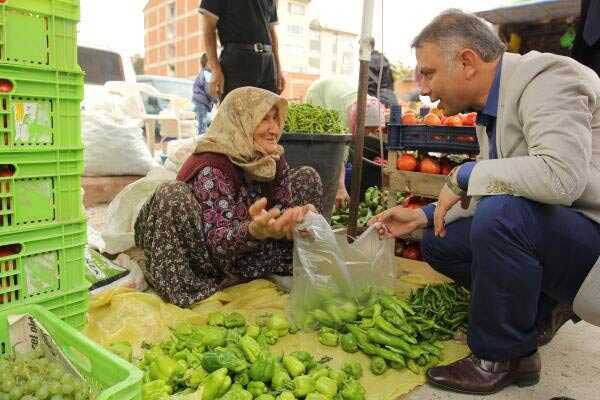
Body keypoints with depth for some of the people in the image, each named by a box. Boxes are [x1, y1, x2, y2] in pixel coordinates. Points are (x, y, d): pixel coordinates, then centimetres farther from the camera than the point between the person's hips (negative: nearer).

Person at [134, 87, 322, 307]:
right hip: (209, 260, -6)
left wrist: (300, 217, -30)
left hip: (251, 256, 6)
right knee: (173, 195, -36)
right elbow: (218, 241, -31)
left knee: (307, 177, 1)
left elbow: (285, 207, -5)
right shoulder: (211, 167, -26)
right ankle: (179, 286, -15)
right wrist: (256, 230, -53)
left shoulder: (273, 159, -5)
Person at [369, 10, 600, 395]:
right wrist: (423, 216, 6)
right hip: (535, 226, 9)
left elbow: (559, 175, -35)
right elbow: (487, 195, 13)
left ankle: (502, 358, -12)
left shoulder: (547, 78, -19)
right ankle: (541, 310, 12)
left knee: (501, 214, -34)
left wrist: (463, 174, -23)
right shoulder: (493, 107, 7)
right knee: (439, 241, 5)